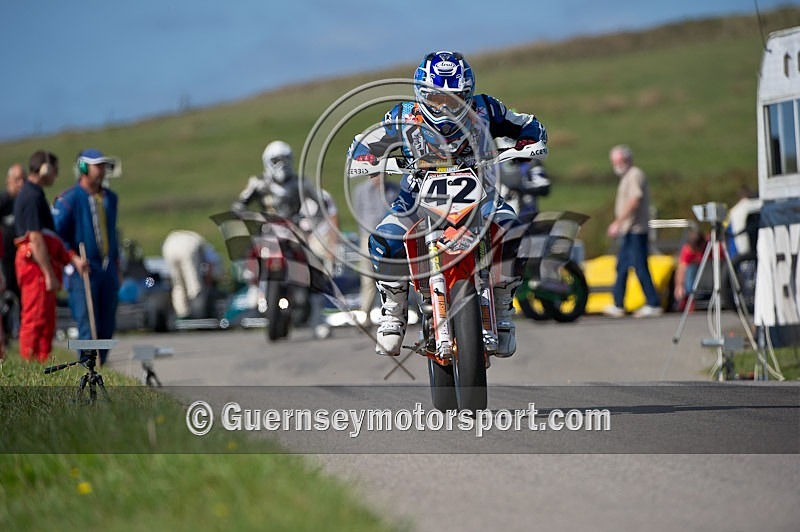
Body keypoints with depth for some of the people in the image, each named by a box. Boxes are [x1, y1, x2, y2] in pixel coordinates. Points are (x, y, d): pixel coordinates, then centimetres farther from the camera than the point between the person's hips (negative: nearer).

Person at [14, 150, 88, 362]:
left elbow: (51, 238, 22)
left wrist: (73, 259, 15)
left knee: (47, 322, 13)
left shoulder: (35, 194, 20)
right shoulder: (32, 197, -14)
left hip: (43, 268, 11)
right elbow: (36, 239, -19)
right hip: (35, 265, -11)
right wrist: (50, 274, -20)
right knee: (35, 320, -9)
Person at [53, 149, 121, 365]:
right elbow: (55, 234, -10)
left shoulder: (110, 198, 14)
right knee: (88, 326, -10)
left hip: (108, 271, 7)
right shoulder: (68, 199, -8)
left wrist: (117, 269, 21)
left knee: (107, 327, 6)